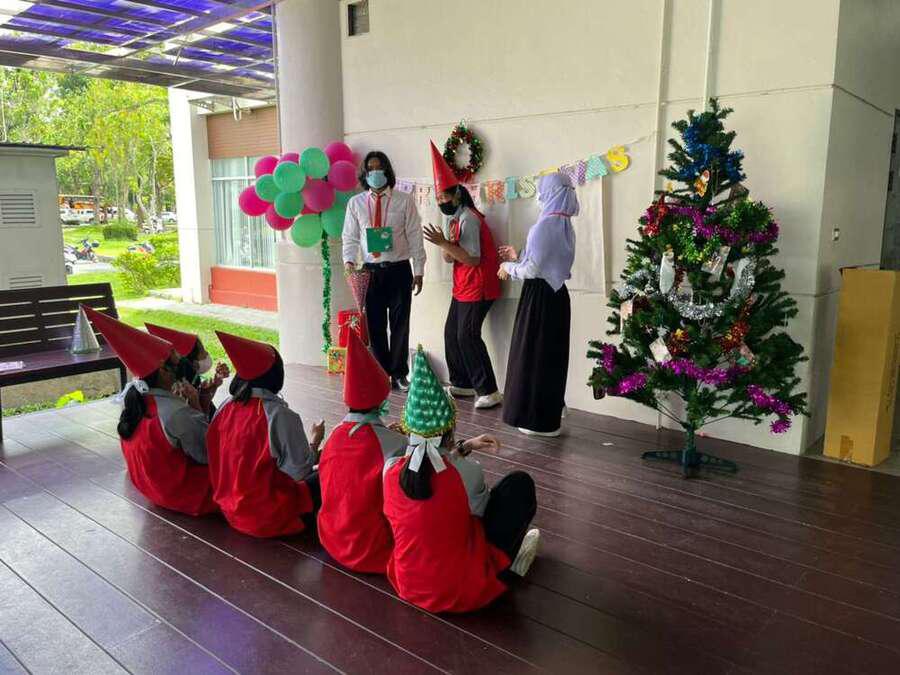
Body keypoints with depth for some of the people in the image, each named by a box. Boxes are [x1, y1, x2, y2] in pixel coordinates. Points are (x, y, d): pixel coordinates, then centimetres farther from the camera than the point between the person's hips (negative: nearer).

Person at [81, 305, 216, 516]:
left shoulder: (131, 396, -7)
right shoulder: (178, 414, -32)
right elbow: (207, 454, -18)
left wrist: (174, 399, -5)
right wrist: (196, 405, -18)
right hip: (178, 493, -8)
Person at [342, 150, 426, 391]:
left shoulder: (404, 200, 1)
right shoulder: (356, 203, 5)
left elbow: (415, 237, 1)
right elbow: (350, 237, 6)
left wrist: (418, 270, -1)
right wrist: (349, 260, -12)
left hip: (399, 270, -1)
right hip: (371, 271, 1)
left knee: (400, 324, 6)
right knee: (375, 325, 6)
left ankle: (399, 374, 20)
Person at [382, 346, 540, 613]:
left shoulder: (391, 468, -11)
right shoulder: (469, 472, -22)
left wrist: (465, 447, 13)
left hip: (406, 585, 5)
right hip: (461, 591, -5)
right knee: (520, 483, 5)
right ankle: (508, 561, 25)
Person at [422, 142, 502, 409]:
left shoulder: (468, 219, -18)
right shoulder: (450, 218, 10)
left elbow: (473, 259, -22)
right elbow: (449, 258, 10)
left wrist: (444, 243, -24)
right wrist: (445, 246, -11)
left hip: (478, 286, -9)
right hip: (462, 286, 9)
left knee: (467, 335, -12)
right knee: (451, 332, 10)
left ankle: (488, 391, -6)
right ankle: (462, 384, 20)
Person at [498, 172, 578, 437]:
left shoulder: (544, 225, -18)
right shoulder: (565, 226, 10)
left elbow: (532, 270, -19)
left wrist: (509, 267, -1)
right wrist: (518, 257, 19)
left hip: (540, 297, -9)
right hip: (556, 294, 9)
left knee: (535, 355, 1)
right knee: (551, 355, 17)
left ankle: (541, 421, 8)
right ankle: (549, 415, 30)